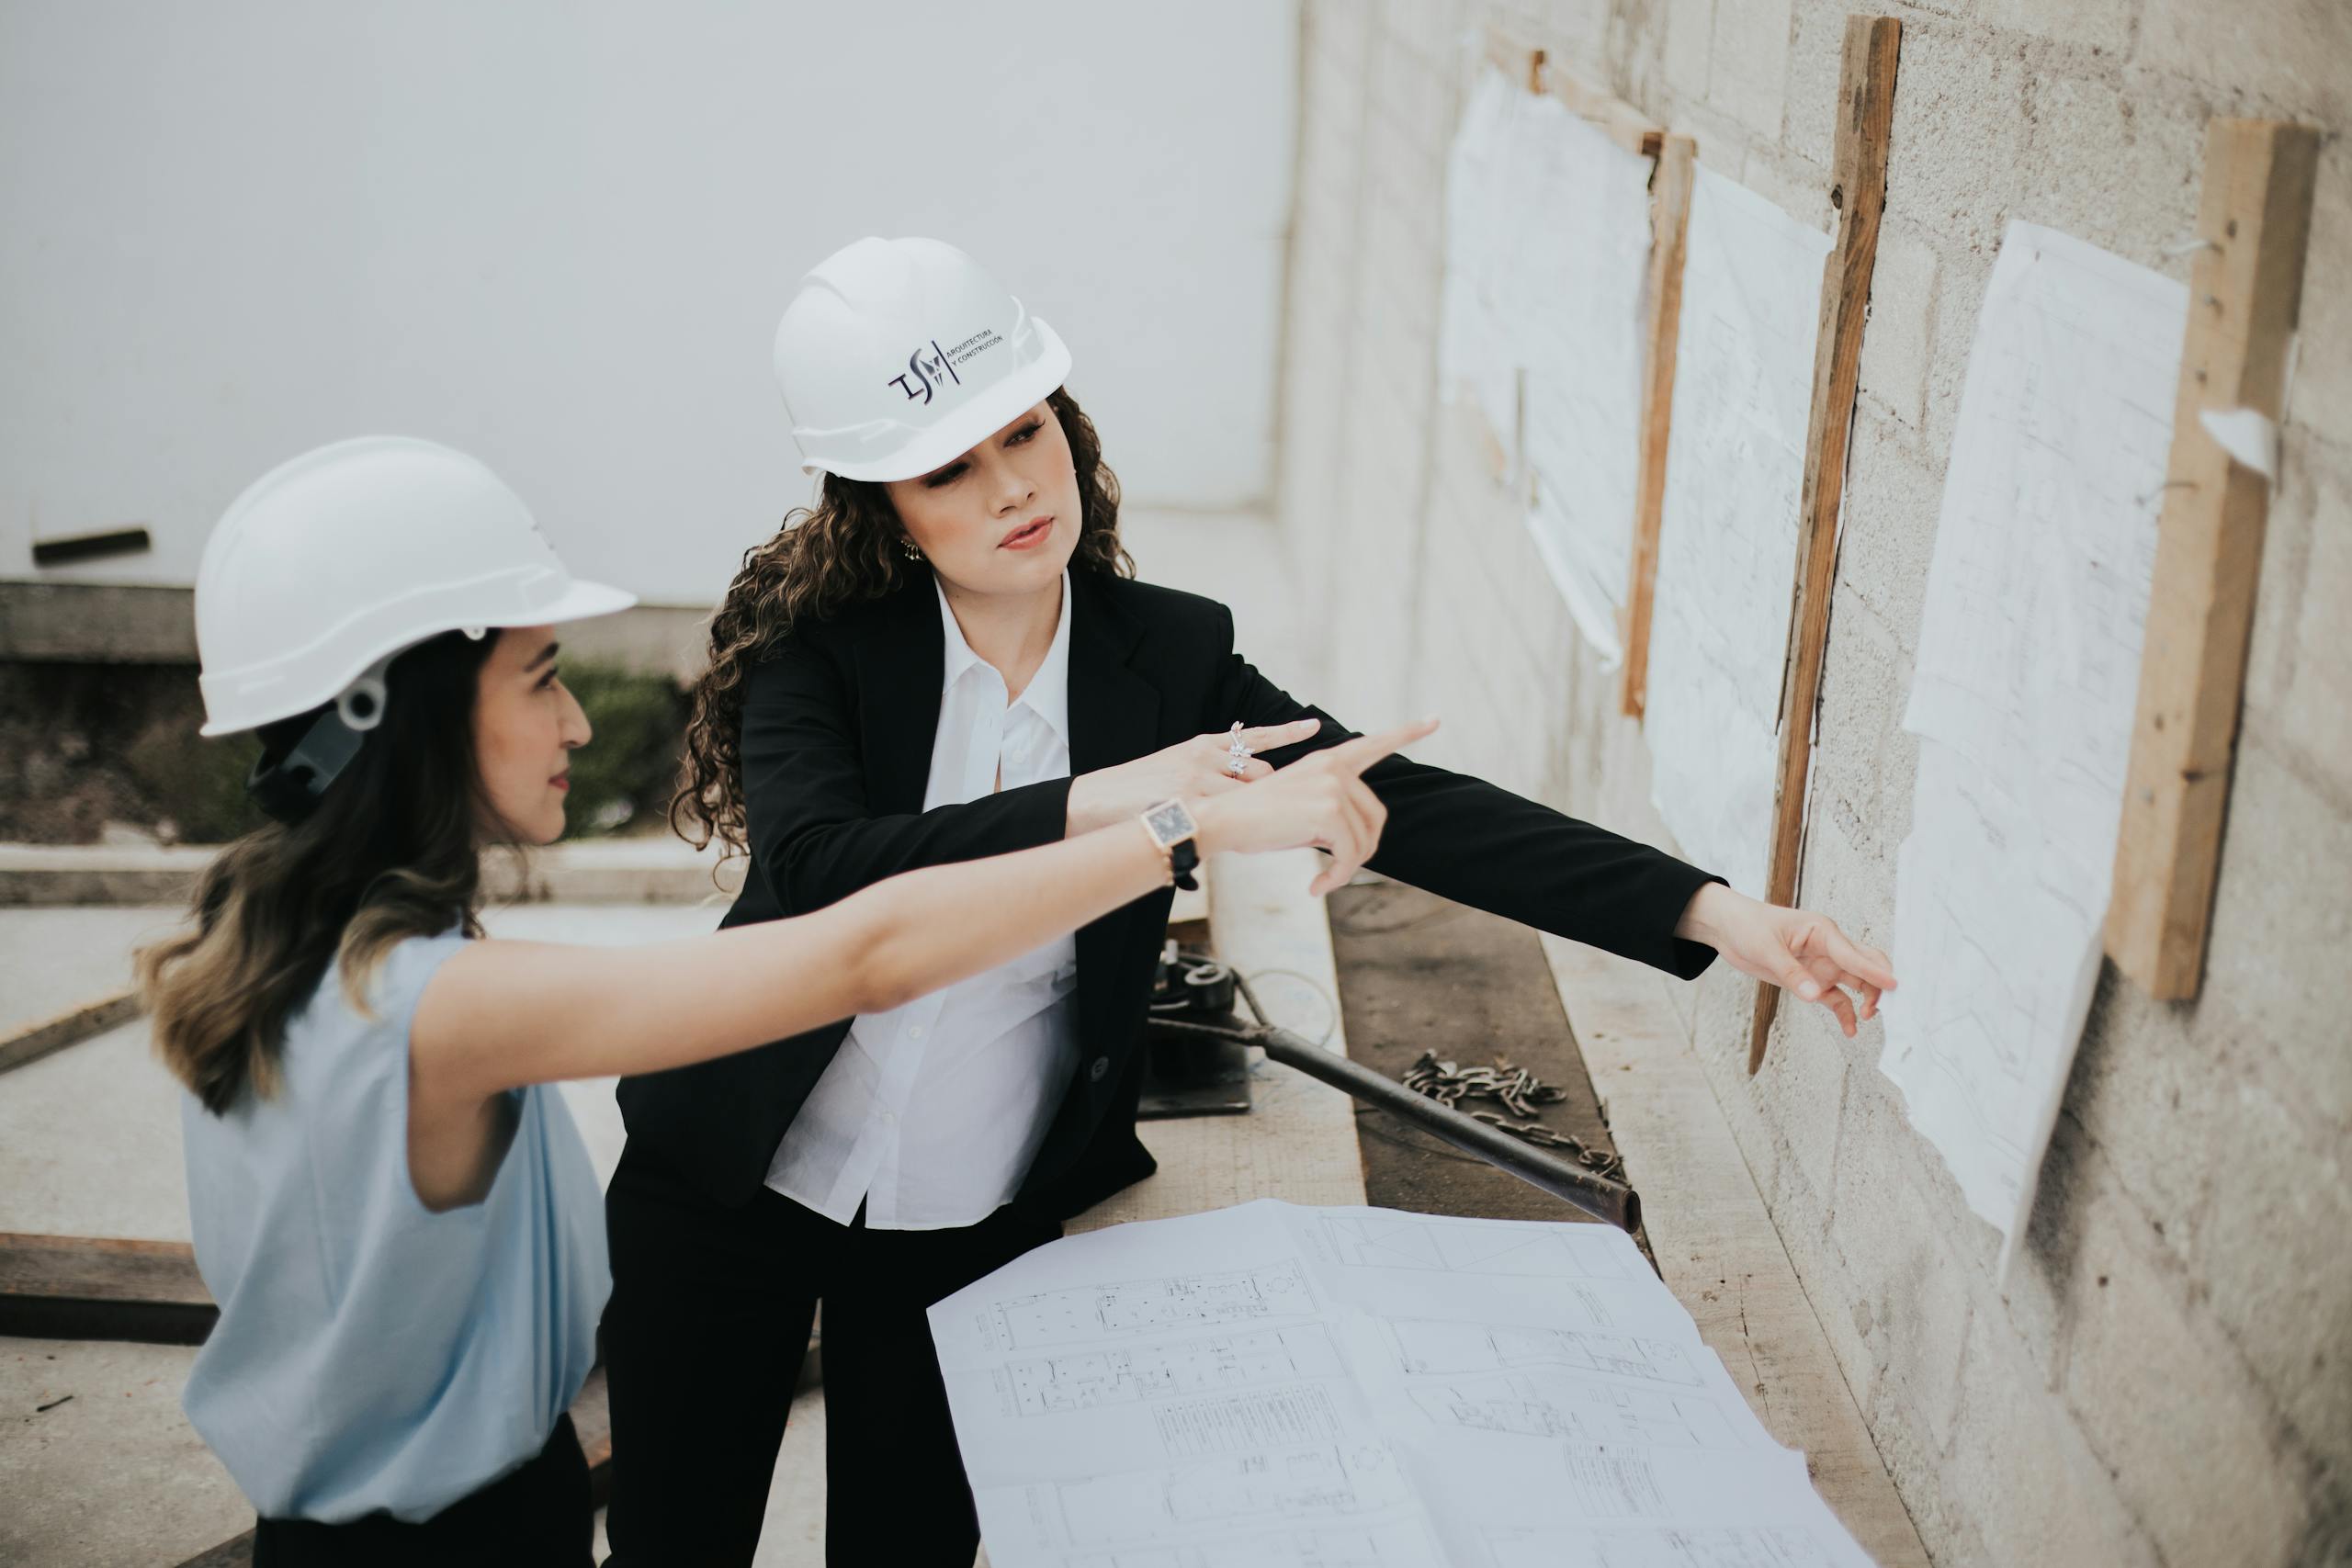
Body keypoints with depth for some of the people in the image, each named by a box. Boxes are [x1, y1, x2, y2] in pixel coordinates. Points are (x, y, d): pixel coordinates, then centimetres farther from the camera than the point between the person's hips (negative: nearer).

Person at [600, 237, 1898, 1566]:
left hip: (976, 1224, 1)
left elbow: (1413, 808, -14)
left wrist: (1715, 914, -23)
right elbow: (815, 868, -31)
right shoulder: (819, 637, -15)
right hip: (732, 1189, -1)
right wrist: (1097, 803, -40)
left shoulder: (1167, 656, -10)